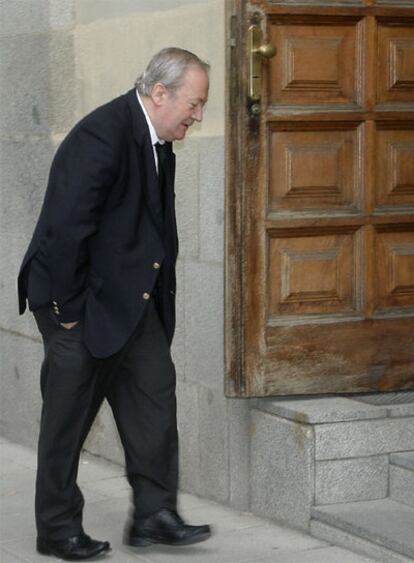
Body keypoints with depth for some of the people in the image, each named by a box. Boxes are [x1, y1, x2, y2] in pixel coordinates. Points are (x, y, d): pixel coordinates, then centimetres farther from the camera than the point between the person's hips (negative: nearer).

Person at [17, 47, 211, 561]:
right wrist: (67, 310, -20)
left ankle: (154, 514, 10)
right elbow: (66, 229, -24)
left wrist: (160, 297, 10)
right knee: (69, 413, 2)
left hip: (132, 299, 9)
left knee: (155, 389, 4)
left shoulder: (158, 143, 7)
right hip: (79, 301, -9)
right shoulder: (102, 137, -22)